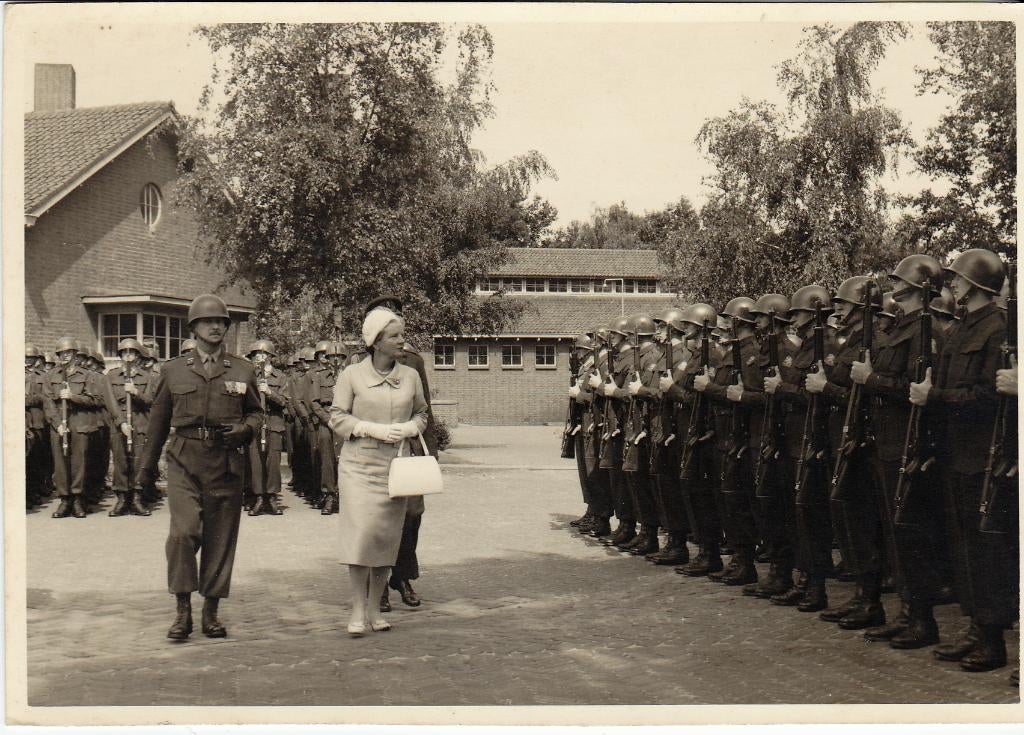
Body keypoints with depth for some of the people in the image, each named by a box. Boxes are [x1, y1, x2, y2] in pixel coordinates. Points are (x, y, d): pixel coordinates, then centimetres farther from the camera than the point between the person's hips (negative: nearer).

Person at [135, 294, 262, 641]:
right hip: (184, 460, -1)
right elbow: (158, 419, 16)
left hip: (226, 463, 1)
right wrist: (146, 466, 19)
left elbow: (255, 412, 17)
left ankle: (211, 612, 15)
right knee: (183, 531, -16)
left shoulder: (243, 370, 9)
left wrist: (244, 429, -6)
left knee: (221, 537, 4)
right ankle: (183, 611, -5)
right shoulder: (173, 370, 9)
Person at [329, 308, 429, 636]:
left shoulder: (411, 376, 7)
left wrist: (411, 427, -3)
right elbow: (337, 418, -1)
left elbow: (422, 413, 20)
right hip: (358, 464, -3)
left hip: (395, 465, 3)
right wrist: (374, 429, -13)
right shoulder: (352, 375, -2)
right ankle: (358, 610, -1)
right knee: (361, 532, -11)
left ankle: (375, 608, 18)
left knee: (387, 535, 5)